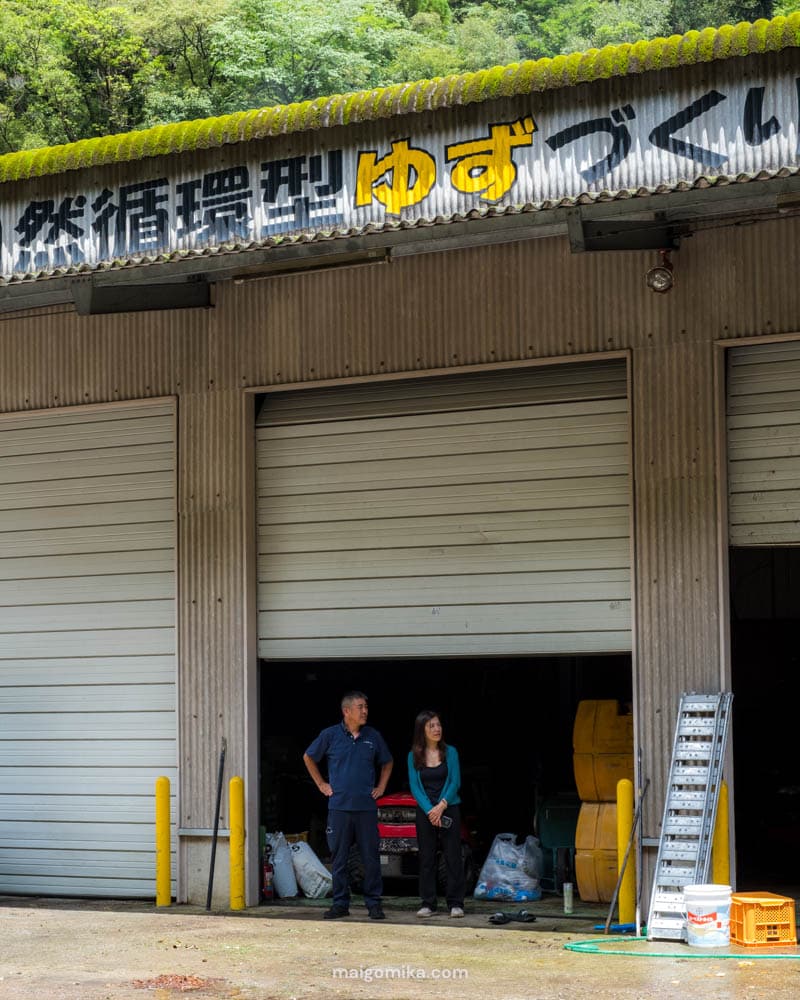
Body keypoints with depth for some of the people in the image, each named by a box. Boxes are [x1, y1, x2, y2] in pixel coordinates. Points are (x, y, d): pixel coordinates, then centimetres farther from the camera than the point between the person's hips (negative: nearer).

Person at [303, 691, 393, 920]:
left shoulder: (373, 736, 7)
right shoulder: (330, 735, 1)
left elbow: (387, 762, 23)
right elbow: (309, 757, 15)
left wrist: (381, 786, 12)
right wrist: (321, 784, 10)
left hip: (366, 807, 1)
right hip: (339, 806, -1)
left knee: (371, 858, 0)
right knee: (339, 858, 3)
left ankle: (374, 903, 8)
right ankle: (340, 903, 10)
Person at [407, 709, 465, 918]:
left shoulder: (450, 752, 2)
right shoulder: (414, 756, 3)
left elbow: (455, 782, -3)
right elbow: (414, 786, 0)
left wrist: (441, 806, -14)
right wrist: (429, 810, -11)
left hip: (449, 809, -1)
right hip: (425, 812, 1)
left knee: (453, 857, -3)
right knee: (426, 859, 2)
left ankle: (456, 904, 1)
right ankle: (428, 904, 8)